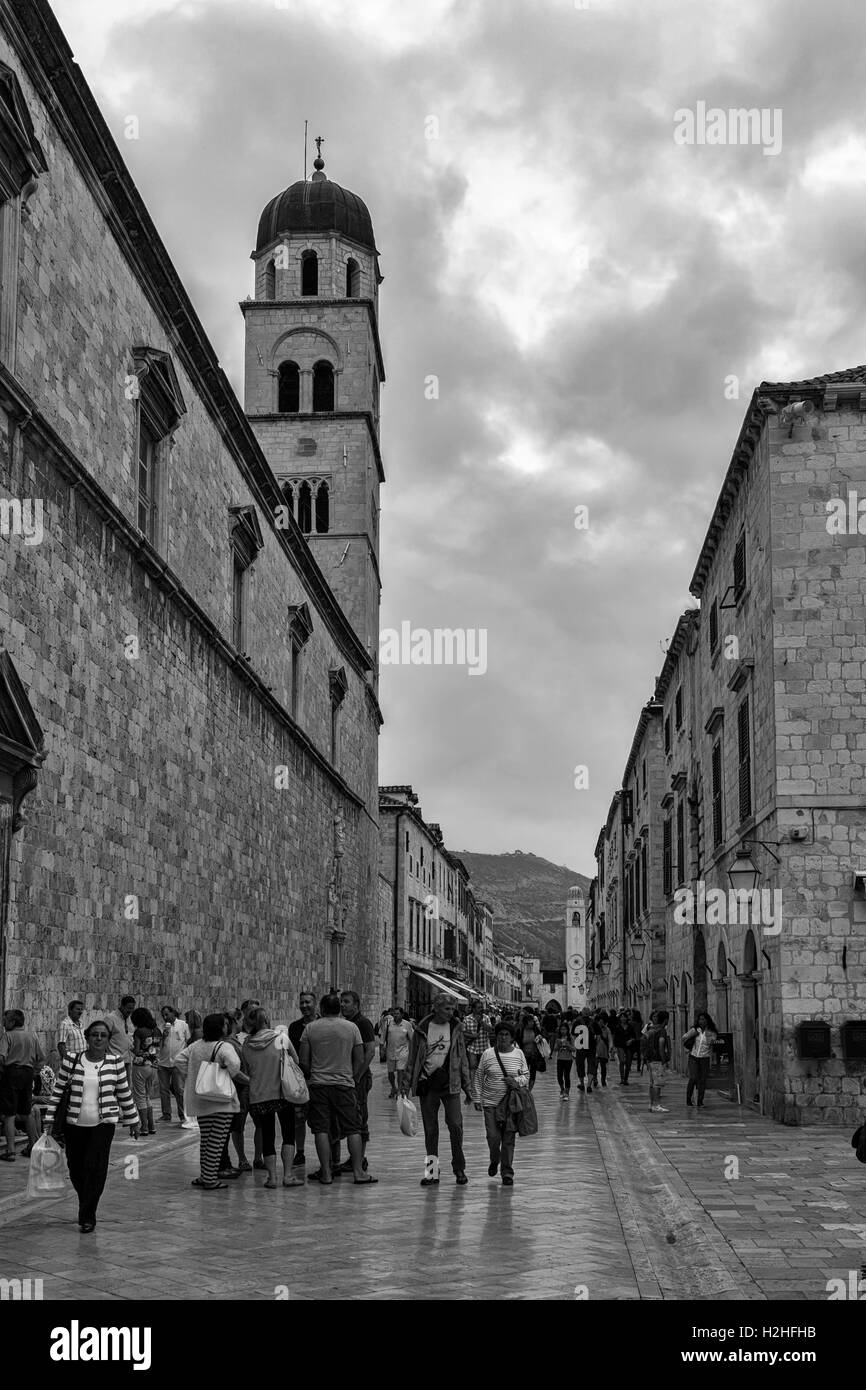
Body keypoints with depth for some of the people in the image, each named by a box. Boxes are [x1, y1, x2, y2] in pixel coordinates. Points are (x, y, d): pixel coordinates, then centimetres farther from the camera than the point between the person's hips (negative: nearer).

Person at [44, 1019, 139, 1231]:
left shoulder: (115, 1062, -2)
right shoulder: (71, 1061, -2)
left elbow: (124, 1094, 7)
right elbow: (57, 1091, 3)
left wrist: (132, 1121, 11)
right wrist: (50, 1119, -1)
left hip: (103, 1124, -1)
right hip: (74, 1124, 1)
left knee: (95, 1168, -11)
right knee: (76, 1169, 7)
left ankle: (87, 1217, -2)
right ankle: (86, 1204, 33)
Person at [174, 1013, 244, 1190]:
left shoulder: (196, 1046, 6)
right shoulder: (224, 1047, -13)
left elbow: (178, 1060, 5)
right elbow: (234, 1064, -29)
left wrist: (189, 1079, 10)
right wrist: (228, 1076, -9)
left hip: (200, 1100, 6)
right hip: (222, 1101, -6)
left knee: (205, 1139, 16)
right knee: (217, 1141, 0)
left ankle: (205, 1176, 20)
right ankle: (210, 1179, 2)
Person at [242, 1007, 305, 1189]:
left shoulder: (247, 1045, -1)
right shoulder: (282, 1038, -7)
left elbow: (247, 1072, 8)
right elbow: (296, 1062, 2)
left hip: (258, 1096, 2)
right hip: (283, 1094, -2)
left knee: (267, 1136, 10)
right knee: (288, 1134, 7)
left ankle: (272, 1176, 5)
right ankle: (288, 1174, 0)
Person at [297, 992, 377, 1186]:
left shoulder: (311, 1028, 1)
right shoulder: (351, 1027, 2)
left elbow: (304, 1062, 1)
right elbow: (360, 1060, 3)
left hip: (318, 1083, 0)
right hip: (344, 1083, 0)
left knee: (321, 1129, 3)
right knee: (352, 1129, 5)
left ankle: (326, 1173, 3)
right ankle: (358, 1172, 3)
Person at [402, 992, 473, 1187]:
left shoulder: (456, 1029, 6)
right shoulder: (422, 1030, 2)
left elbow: (463, 1060, 11)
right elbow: (412, 1060, 7)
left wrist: (468, 1089, 10)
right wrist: (405, 1086, 4)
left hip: (450, 1083, 0)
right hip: (427, 1083, 0)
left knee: (455, 1125, -8)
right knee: (430, 1130, 4)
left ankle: (459, 1169, 5)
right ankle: (432, 1172, 11)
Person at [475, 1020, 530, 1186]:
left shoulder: (518, 1054, 3)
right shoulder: (488, 1054, 0)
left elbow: (526, 1077, 9)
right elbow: (480, 1077, 7)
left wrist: (516, 1081, -12)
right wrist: (478, 1098, 4)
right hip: (491, 1102, 0)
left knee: (509, 1138, -1)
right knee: (493, 1136, -6)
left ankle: (507, 1173, 10)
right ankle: (494, 1161, 26)